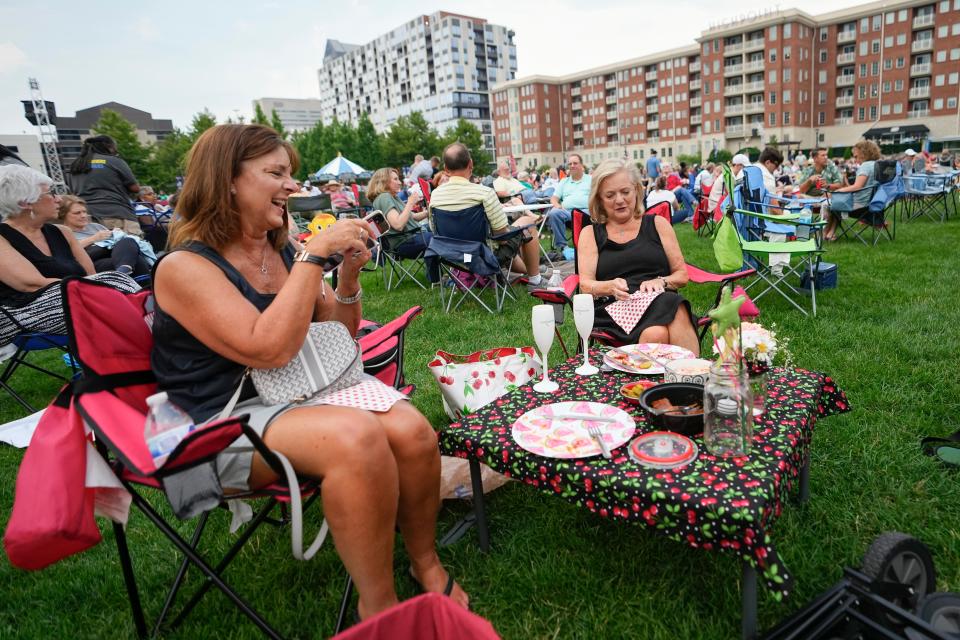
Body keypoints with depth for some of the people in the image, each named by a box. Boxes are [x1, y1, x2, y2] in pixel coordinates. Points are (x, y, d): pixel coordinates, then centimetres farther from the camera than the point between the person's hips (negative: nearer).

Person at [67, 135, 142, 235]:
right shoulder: (114, 161, 0)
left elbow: (74, 192, 23)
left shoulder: (76, 165, 18)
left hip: (87, 215, 6)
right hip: (117, 214, -6)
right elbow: (135, 188, 1)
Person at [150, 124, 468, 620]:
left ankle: (426, 563, 4)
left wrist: (349, 271, -2)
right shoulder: (184, 267, -10)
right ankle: (378, 607, -14)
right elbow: (271, 349, -24)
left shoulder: (281, 251, 9)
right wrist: (315, 254, -20)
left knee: (413, 432, -22)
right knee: (356, 437, -34)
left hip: (313, 386, 6)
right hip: (236, 421, -5)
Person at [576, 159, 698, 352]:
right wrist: (611, 287, -17)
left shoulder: (657, 224, 19)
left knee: (677, 312, -36)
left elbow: (682, 275, 16)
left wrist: (660, 282, -7)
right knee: (655, 333, -37)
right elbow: (585, 284, 5)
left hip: (663, 301, 2)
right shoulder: (590, 234, 17)